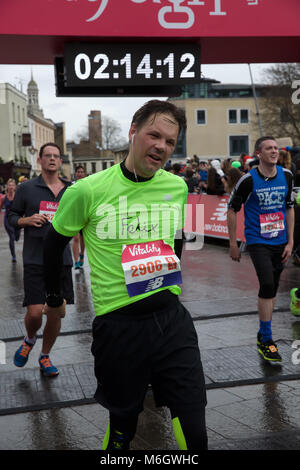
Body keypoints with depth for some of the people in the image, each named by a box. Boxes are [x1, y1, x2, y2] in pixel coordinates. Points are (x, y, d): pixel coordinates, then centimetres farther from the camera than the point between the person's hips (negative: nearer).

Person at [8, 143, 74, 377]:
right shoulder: (26, 188, 2)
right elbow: (12, 216, 8)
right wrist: (26, 220, -11)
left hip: (62, 259, 3)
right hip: (35, 259, -3)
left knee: (56, 312, 4)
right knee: (35, 312, -9)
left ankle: (45, 356, 26)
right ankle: (29, 341, 27)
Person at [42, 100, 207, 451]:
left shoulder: (178, 187, 5)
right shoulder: (87, 191, -7)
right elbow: (54, 242, 8)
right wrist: (54, 297, 18)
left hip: (172, 319, 3)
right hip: (118, 325, -3)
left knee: (194, 432, 2)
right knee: (122, 428, 14)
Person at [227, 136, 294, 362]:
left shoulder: (286, 176, 2)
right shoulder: (249, 180, -12)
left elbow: (289, 208, 11)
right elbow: (232, 209, -4)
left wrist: (290, 241, 6)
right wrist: (233, 244, -3)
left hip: (280, 241, 5)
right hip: (258, 241, -5)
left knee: (272, 288, 12)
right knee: (267, 285, -16)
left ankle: (264, 333, 29)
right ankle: (266, 340, -3)